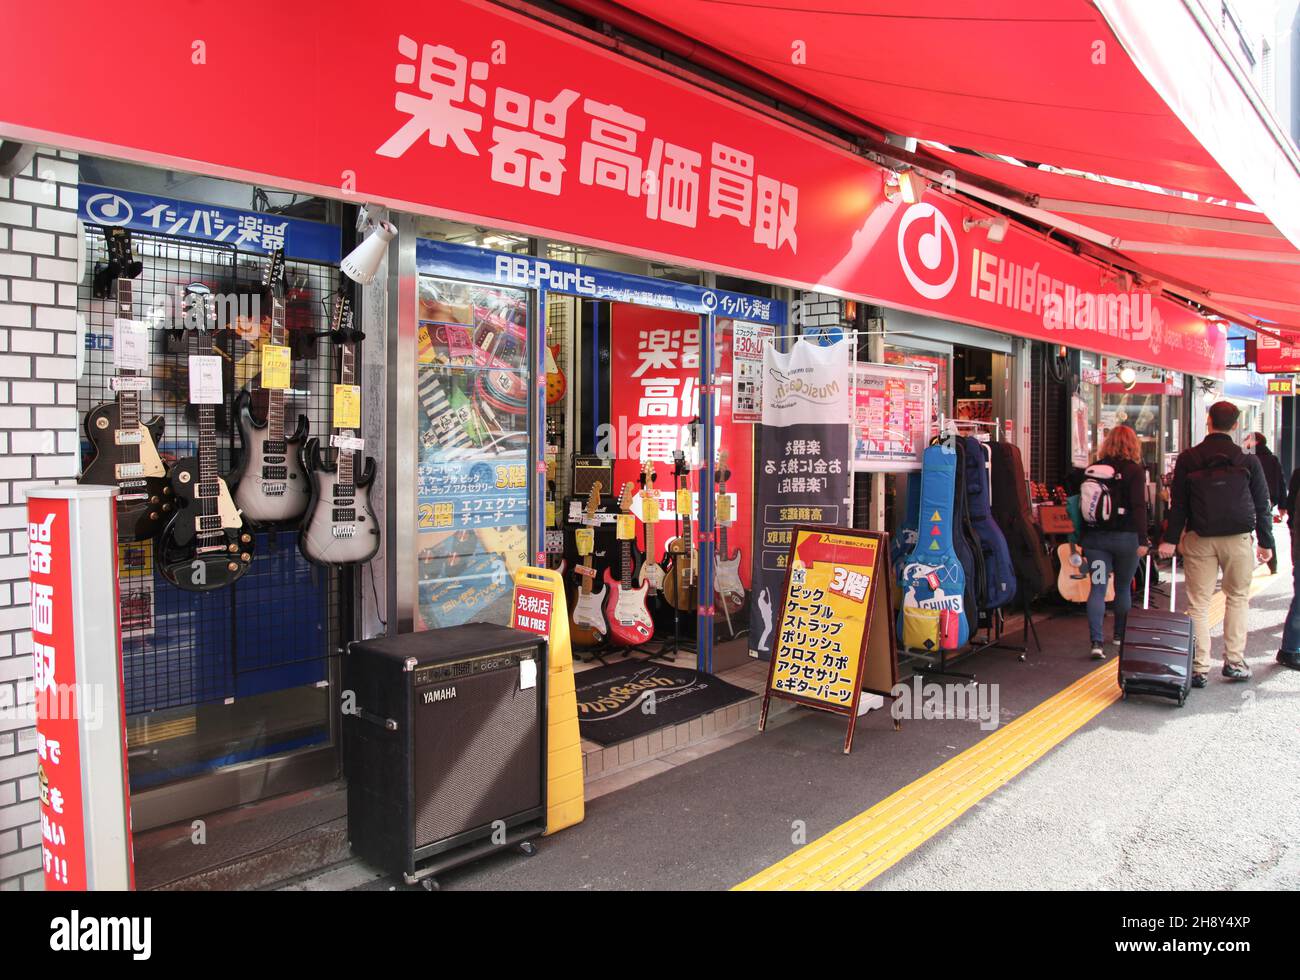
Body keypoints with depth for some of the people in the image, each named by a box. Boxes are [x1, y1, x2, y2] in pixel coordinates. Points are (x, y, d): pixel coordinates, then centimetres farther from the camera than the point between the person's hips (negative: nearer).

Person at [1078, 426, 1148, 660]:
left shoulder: (1092, 469, 6)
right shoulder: (1134, 470, -5)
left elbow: (1082, 506, 7)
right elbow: (1139, 506, -12)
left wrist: (1082, 539, 13)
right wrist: (1142, 540, -10)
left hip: (1094, 537, 2)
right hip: (1125, 536, -2)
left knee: (1097, 587, -1)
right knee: (1123, 587, 15)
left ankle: (1097, 641, -13)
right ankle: (1119, 635, 29)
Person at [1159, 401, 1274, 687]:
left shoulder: (1188, 458, -2)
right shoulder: (1248, 460, -1)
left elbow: (1178, 503, -1)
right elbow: (1262, 504, 4)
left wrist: (1171, 539, 3)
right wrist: (1265, 542, 12)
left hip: (1199, 538, 0)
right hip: (1238, 538, 0)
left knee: (1198, 603, 2)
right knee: (1237, 597, 15)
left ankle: (1199, 668, 2)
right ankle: (1234, 661, 13)